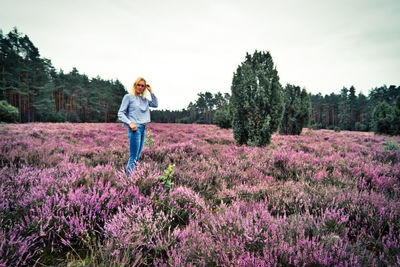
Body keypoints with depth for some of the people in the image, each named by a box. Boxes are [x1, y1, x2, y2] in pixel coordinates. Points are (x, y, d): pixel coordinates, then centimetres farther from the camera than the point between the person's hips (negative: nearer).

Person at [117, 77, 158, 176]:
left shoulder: (144, 99, 18)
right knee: (133, 157, -10)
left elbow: (155, 104, 16)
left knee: (137, 156, 8)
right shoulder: (128, 97, 0)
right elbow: (120, 114, -3)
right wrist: (130, 123, -18)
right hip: (135, 128, -7)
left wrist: (151, 91, 11)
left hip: (143, 128, 7)